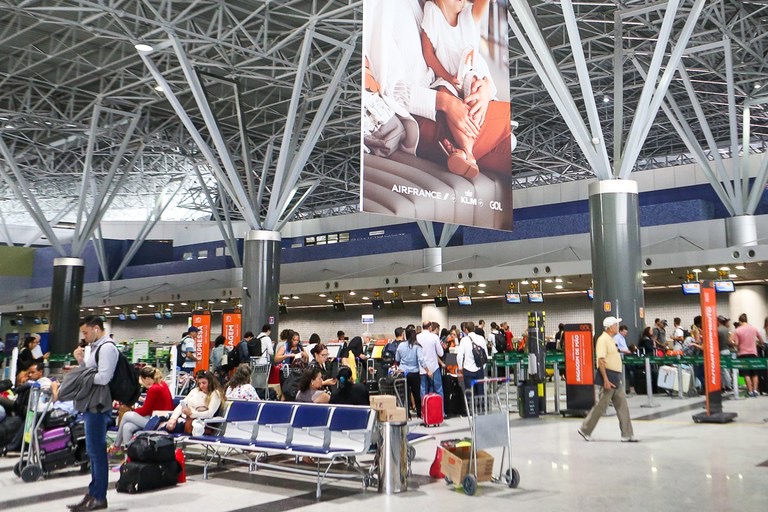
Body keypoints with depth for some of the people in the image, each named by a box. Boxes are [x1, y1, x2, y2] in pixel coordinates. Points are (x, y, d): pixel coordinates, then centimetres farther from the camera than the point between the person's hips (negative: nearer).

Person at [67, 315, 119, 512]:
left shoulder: (107, 347, -13)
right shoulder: (97, 347, 18)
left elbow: (103, 378, -21)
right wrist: (81, 362, 4)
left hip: (98, 406, -10)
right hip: (92, 405, 10)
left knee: (97, 451, -4)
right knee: (93, 451, 15)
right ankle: (94, 492, 24)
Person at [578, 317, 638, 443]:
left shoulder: (610, 339, 15)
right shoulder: (603, 340, -15)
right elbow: (601, 360, -22)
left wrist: (617, 378, 22)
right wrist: (605, 380, -26)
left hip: (617, 377, 9)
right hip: (609, 376, -9)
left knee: (622, 406, 7)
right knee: (601, 406, -1)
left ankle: (627, 434, 10)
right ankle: (585, 430, 11)